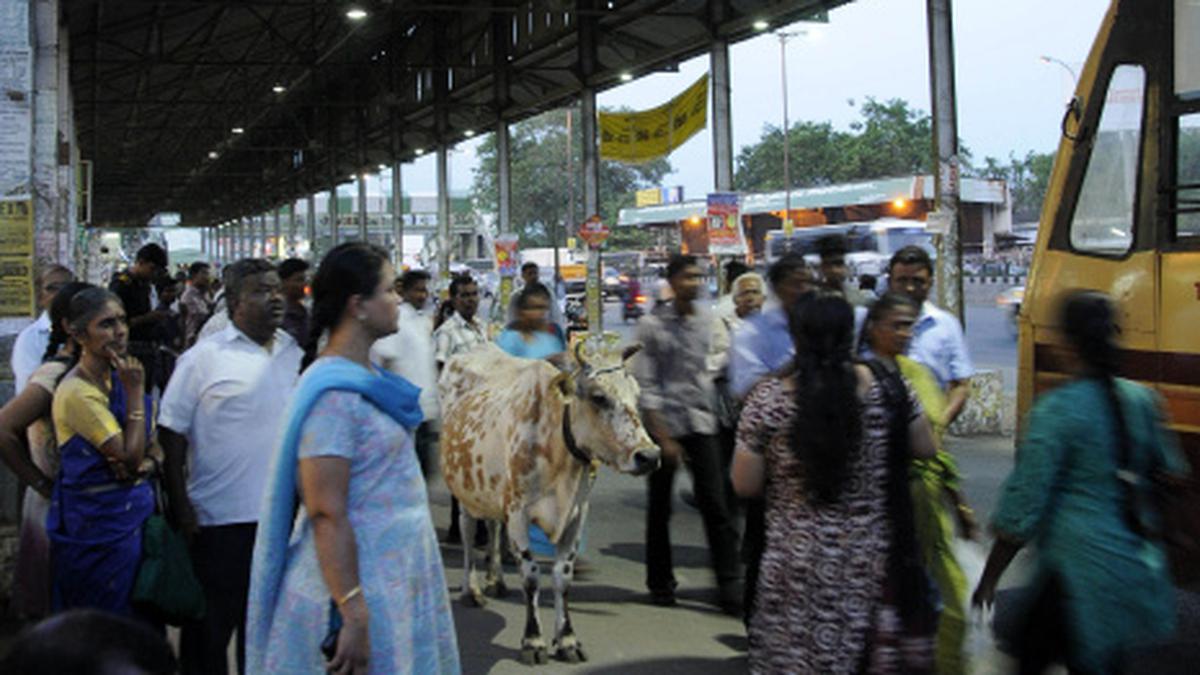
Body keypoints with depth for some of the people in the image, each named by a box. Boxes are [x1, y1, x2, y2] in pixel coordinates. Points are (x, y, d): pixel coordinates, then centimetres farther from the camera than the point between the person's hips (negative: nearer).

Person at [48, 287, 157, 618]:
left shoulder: (120, 377, 7)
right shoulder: (76, 392, -17)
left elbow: (153, 447, 14)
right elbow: (129, 456, -21)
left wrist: (143, 463, -9)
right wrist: (135, 392, -18)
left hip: (135, 514, 8)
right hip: (99, 524, -7)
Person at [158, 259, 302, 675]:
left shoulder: (296, 354, 7)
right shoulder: (204, 358, -6)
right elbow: (171, 433, -6)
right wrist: (180, 506, -10)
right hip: (221, 517, -4)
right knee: (210, 627, 8)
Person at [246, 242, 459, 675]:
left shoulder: (367, 376, 9)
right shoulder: (335, 395, -20)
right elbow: (326, 515, -24)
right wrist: (354, 617, -26)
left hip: (397, 584, 9)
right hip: (360, 588, -9)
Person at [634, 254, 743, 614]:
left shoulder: (707, 320, 7)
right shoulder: (652, 324, -7)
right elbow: (645, 385, -9)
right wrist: (662, 437, -14)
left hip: (701, 423, 3)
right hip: (664, 422, -3)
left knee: (716, 505, -2)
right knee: (660, 507, 8)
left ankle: (730, 586, 1)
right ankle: (660, 584, 22)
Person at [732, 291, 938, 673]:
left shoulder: (767, 400, -11)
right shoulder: (885, 389, -7)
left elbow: (745, 485, -6)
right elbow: (926, 449, 6)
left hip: (798, 566, -1)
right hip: (871, 564, 2)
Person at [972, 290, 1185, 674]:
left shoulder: (1057, 410, -16)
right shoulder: (1141, 399, 2)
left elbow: (1022, 506, -14)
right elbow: (1171, 471, 15)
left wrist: (989, 581, -6)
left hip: (1080, 572, -7)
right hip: (1134, 567, 7)